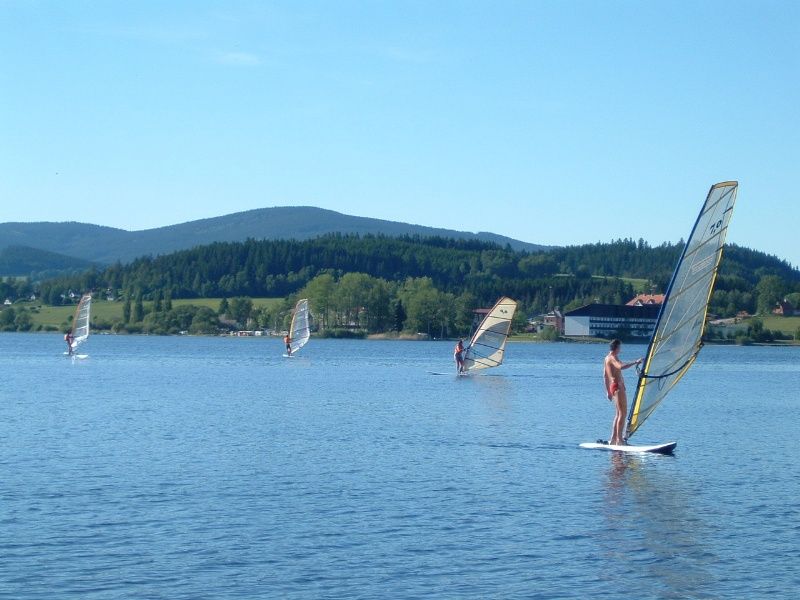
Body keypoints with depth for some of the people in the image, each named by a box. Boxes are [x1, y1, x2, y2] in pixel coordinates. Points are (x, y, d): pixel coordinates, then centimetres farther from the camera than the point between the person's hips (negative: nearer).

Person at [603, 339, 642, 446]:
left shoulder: (607, 358, 19)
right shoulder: (613, 358, -11)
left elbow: (605, 375, 23)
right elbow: (621, 366, -33)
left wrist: (608, 391, 26)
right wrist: (635, 362, -29)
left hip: (613, 387, 10)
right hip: (618, 387, -10)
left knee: (618, 414, 13)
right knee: (622, 413, -11)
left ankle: (613, 439, 14)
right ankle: (619, 440, -15)